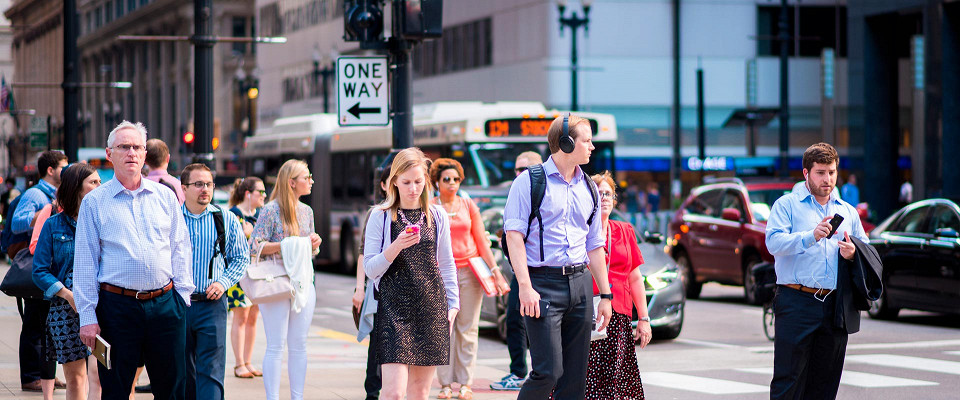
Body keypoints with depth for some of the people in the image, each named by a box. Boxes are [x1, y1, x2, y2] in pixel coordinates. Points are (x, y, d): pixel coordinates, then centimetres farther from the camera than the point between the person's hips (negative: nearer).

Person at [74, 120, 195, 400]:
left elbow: (180, 249, 14)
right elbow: (85, 263, 2)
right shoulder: (94, 203, 4)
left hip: (165, 303, 2)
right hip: (117, 307, -2)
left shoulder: (165, 197, 11)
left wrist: (182, 294, 4)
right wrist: (87, 316, -3)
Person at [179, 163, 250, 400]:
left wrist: (223, 282, -3)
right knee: (182, 371, 9)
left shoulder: (226, 221, 5)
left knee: (211, 371, -8)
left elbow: (241, 257, 12)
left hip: (212, 303, -1)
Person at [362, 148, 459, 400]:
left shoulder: (437, 216, 9)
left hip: (431, 307, 3)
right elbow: (370, 269, -1)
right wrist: (395, 247, -17)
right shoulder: (380, 216, 1)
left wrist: (452, 303, 9)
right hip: (394, 306, -3)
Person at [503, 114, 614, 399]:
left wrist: (605, 294, 17)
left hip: (579, 283, 6)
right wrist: (525, 287, -18)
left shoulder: (588, 188, 16)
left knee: (575, 376, 4)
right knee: (548, 371, -13)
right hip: (543, 282, -6)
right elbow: (514, 235, -9)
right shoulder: (530, 182, -3)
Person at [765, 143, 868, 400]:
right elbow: (774, 242, -12)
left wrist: (853, 254, -4)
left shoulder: (847, 211, 18)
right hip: (797, 302, -5)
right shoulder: (787, 204, 3)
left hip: (834, 306, 5)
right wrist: (811, 237, -26)